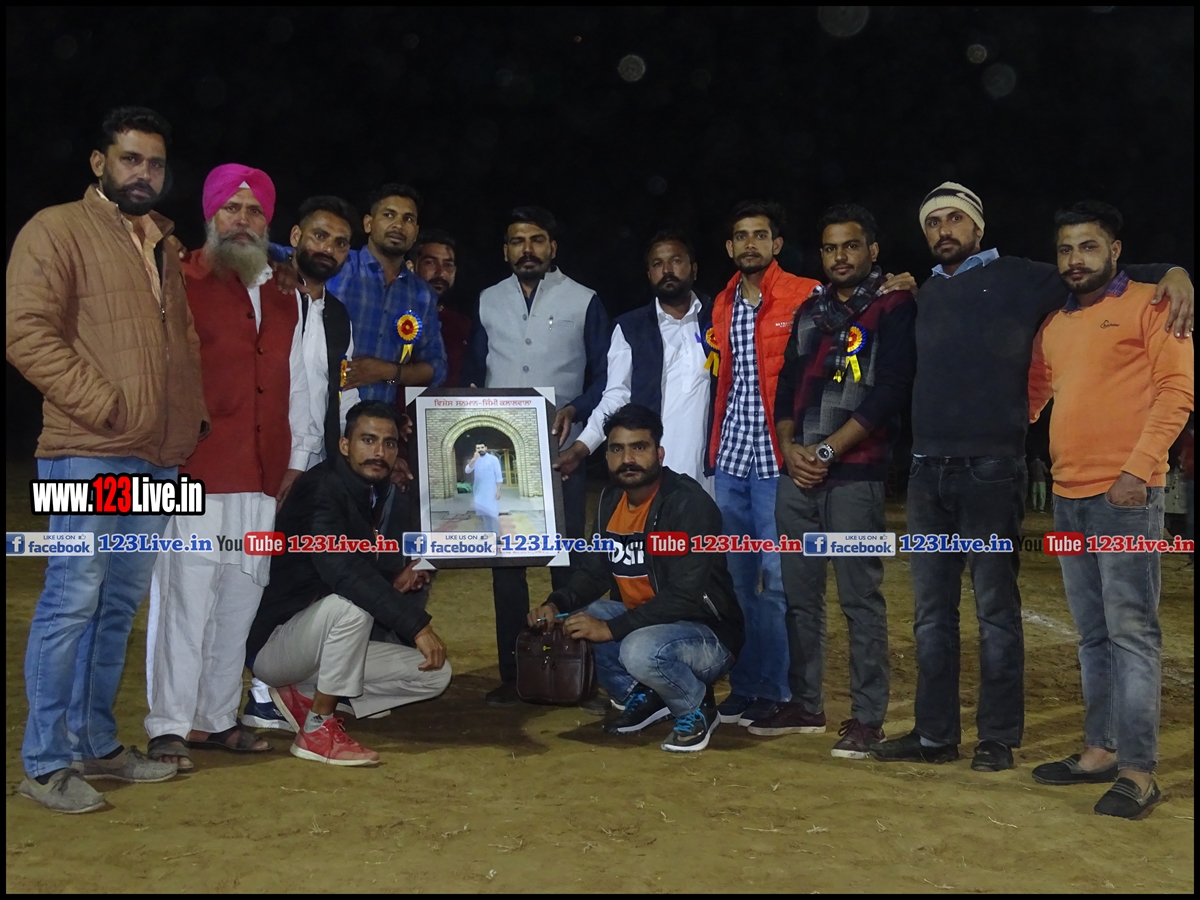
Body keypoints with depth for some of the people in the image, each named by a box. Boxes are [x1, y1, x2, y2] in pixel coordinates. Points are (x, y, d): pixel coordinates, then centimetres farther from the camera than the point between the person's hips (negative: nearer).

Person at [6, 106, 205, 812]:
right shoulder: (58, 230, 0)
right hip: (88, 454, -7)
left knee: (120, 604, 11)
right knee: (73, 601, -6)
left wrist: (194, 415, 10)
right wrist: (105, 406, -14)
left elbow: (188, 343, 25)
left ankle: (97, 742, 21)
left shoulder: (167, 245, 21)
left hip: (158, 459, 7)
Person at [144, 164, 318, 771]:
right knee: (186, 600, -4)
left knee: (240, 602, 8)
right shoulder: (180, 283, 2)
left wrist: (297, 459, 15)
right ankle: (169, 727, 6)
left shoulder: (284, 297, 19)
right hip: (194, 475, -5)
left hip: (262, 481, 5)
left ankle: (217, 718, 19)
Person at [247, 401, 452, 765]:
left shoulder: (393, 501, 3)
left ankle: (304, 694, 4)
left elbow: (388, 572, 12)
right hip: (270, 643, -8)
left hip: (335, 641, 8)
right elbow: (341, 570, -35)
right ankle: (318, 729, -19)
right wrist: (417, 625, -37)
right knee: (351, 604, -35)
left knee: (436, 674, -1)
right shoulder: (321, 488, -20)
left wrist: (406, 580, -15)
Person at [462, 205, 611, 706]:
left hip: (561, 451, -2)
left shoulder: (583, 302, 4)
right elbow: (472, 374, 15)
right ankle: (511, 673, 13)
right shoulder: (488, 302, 12)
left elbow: (603, 378, 2)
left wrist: (575, 409, -16)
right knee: (505, 559, 5)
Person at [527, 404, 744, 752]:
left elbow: (685, 597, -28)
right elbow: (592, 573, 8)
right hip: (641, 621, 8)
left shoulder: (688, 503, -22)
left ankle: (697, 708, -3)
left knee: (641, 650, -36)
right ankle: (641, 697, 10)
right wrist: (555, 605, -12)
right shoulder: (611, 500, 2)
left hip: (707, 635, -8)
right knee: (566, 624, -8)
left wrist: (611, 628, -30)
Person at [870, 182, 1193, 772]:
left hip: (991, 472, -5)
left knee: (995, 609, 2)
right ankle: (934, 733, 18)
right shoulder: (926, 295, 17)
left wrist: (1172, 273, -16)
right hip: (927, 472, 5)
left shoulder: (1020, 279, 1)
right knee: (931, 612, 9)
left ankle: (998, 738, 12)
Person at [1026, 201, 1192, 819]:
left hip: (1124, 494, -7)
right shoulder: (1054, 326, 17)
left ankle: (1138, 770, 0)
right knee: (1092, 635, 13)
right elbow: (1032, 395, 22)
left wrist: (1138, 468, -17)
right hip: (1067, 496, 7)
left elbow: (1178, 386, -10)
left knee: (1131, 631, -6)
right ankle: (1100, 750, 22)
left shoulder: (1147, 305, -2)